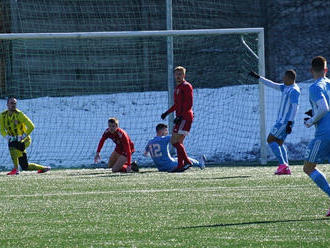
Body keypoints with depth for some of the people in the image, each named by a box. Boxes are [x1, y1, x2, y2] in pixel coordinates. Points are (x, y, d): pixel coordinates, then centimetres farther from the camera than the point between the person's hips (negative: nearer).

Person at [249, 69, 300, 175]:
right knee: (279, 143, 10)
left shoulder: (294, 91, -15)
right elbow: (273, 85, 24)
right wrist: (258, 77, 25)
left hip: (285, 121, -10)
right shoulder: (286, 88, 14)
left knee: (270, 140, -7)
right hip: (282, 120, 10)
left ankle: (282, 164, -13)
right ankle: (286, 168, 4)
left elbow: (295, 107, -23)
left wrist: (290, 123, -29)